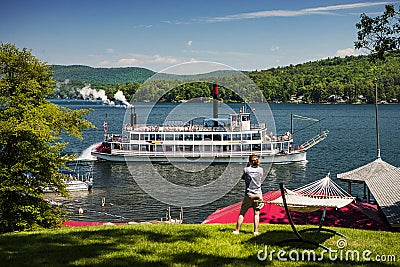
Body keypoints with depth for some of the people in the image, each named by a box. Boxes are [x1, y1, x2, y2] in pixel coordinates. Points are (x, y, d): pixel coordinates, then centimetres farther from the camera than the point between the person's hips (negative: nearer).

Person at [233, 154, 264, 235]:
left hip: (248, 195, -1)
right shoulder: (261, 170, -3)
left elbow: (243, 177, 13)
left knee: (242, 213, 7)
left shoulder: (246, 169, -6)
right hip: (258, 194, 1)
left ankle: (237, 230, 7)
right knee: (256, 213, 9)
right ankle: (256, 231, 4)